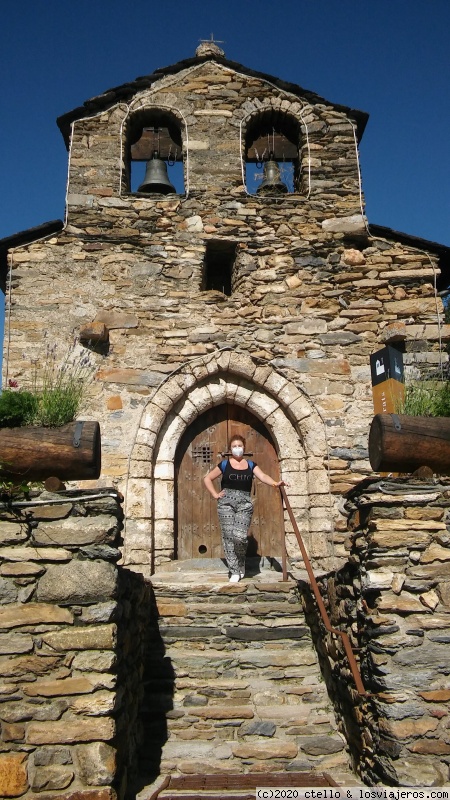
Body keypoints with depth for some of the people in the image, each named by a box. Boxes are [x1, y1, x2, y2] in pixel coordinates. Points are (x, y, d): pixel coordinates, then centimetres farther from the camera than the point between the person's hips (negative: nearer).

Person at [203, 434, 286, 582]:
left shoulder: (251, 465, 10)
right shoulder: (224, 464, 7)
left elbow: (262, 476, -6)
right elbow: (207, 478, 13)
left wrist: (275, 483, -24)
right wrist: (215, 494, 4)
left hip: (244, 503, 0)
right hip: (226, 502, 0)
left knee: (240, 536, -14)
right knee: (228, 537, -3)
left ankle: (241, 563, 16)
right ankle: (235, 571, 7)